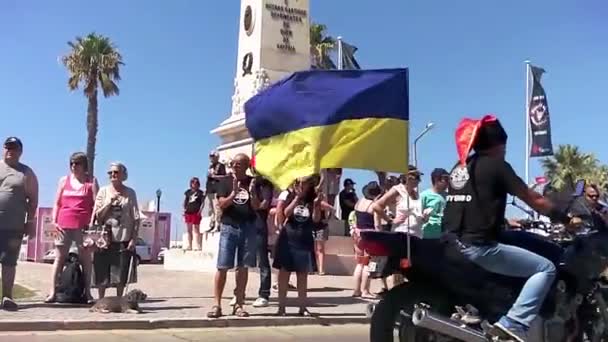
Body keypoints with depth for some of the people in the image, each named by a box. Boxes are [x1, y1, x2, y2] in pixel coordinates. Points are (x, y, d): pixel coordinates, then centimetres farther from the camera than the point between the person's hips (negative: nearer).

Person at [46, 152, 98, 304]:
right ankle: (52, 292, 2)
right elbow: (57, 203, 15)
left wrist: (92, 223, -10)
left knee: (85, 258, 1)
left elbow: (96, 204, 0)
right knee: (59, 257, 1)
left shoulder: (91, 181, 7)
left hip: (83, 225, -2)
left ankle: (87, 292, 6)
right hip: (63, 225, 3)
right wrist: (54, 221, 4)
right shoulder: (64, 180, 15)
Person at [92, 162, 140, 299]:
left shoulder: (130, 193, 3)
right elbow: (97, 216, 2)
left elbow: (136, 218, 0)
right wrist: (110, 202, -11)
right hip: (105, 238, 1)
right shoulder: (103, 191, 5)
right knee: (102, 273, 2)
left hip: (123, 239, 0)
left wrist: (134, 238, -7)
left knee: (121, 274, 4)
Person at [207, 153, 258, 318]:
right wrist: (234, 193, -22)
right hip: (229, 227, -1)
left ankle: (238, 305, 11)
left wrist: (252, 193, -17)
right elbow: (222, 204, -6)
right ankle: (217, 304, -1)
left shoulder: (253, 182, 7)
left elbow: (256, 207, 1)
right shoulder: (225, 182, 4)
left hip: (248, 228, 2)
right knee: (222, 267, -5)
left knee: (243, 267, 5)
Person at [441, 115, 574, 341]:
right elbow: (534, 199, 0)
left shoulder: (459, 167, 17)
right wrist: (566, 219, 11)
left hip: (452, 245, 9)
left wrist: (504, 222, 36)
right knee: (545, 269, -3)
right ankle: (514, 323, -16)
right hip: (478, 247, -9)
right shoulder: (496, 165, -5)